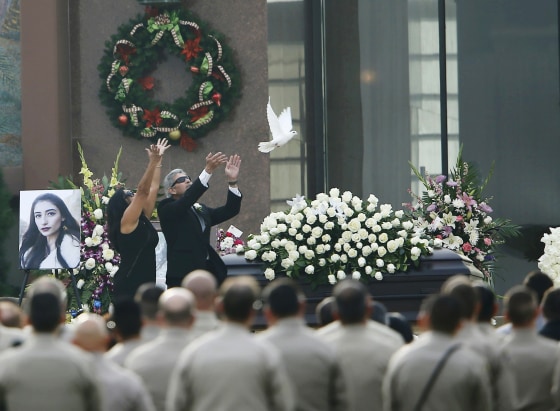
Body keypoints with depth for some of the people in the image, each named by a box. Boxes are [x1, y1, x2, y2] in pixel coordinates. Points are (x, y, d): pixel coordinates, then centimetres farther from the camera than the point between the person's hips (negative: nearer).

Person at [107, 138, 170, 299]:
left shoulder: (143, 220, 13)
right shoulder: (127, 222, -8)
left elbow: (153, 188, 17)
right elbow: (142, 190, -17)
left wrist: (158, 160, 16)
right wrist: (153, 161, -23)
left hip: (145, 285, 9)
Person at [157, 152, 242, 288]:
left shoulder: (201, 210, 22)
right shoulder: (166, 209, 1)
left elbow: (230, 210, 13)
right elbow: (187, 199, -18)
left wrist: (232, 181, -1)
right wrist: (208, 170, -26)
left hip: (209, 271, 7)